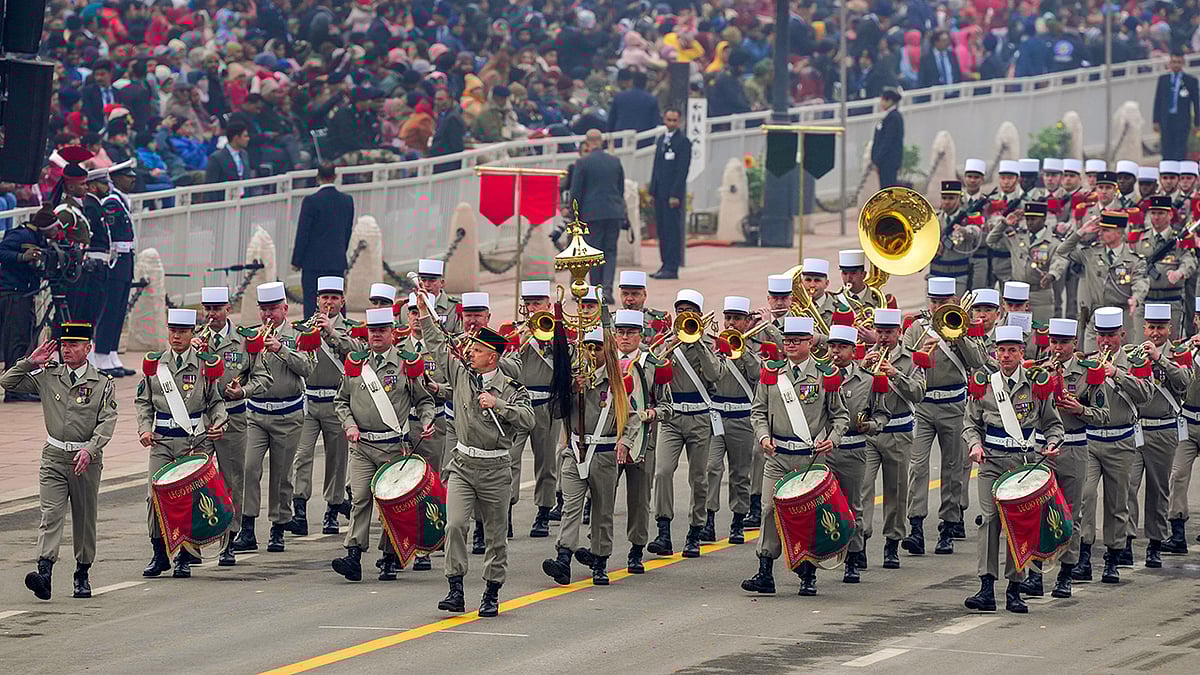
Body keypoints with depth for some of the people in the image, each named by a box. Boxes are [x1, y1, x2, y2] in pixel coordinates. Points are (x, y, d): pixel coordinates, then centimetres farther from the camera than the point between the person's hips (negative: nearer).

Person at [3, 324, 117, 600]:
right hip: (54, 457, 1)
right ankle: (44, 572, -27)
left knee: (84, 519, 9)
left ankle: (82, 574, 24)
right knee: (51, 514, -13)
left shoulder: (103, 384, -2)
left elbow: (107, 422, -10)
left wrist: (90, 450, -24)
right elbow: (7, 382, 7)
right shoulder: (48, 376, 5)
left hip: (87, 460, -1)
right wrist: (31, 362, -4)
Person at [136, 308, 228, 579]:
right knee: (155, 496, -7)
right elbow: (143, 401, 14)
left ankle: (185, 558, 5)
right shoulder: (153, 364, 9)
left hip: (195, 440, -2)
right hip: (163, 441, 2)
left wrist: (218, 424, -7)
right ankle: (159, 554, 5)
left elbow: (215, 401, 11)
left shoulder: (204, 364, 4)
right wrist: (145, 429, 0)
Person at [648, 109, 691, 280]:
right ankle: (666, 265, 13)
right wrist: (652, 189, 14)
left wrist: (675, 195, -17)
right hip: (660, 191, 8)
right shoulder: (662, 140, 17)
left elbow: (683, 169, -13)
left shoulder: (683, 141, -7)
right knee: (661, 229, 8)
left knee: (672, 229, -8)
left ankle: (672, 268, -7)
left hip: (673, 193, -8)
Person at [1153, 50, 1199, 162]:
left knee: (1180, 151, -6)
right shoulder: (1163, 79, 9)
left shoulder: (1191, 80, 2)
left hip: (1182, 120, -3)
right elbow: (1158, 101, 10)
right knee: (1167, 151, 4)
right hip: (1166, 119, 3)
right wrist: (1156, 121, 4)